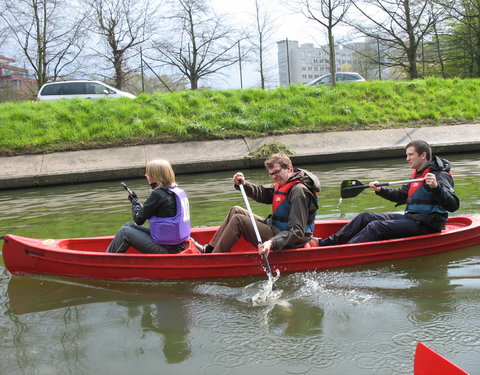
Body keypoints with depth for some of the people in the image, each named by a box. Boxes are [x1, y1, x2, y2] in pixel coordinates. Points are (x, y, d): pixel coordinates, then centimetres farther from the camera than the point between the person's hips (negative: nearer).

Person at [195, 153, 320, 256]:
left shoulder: (299, 191, -22)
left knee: (238, 220, -16)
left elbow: (297, 232, -28)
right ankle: (209, 249, 12)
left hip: (287, 242, -11)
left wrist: (272, 243, -38)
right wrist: (243, 184, -6)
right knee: (236, 211, 14)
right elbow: (261, 193, 12)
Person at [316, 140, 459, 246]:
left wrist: (436, 187, -38)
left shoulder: (440, 176, -12)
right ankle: (326, 243, 0)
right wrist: (380, 190, 14)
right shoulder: (417, 174, 17)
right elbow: (401, 195, 26)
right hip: (411, 218, 9)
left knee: (376, 227, -24)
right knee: (365, 217, 2)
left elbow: (453, 205, -24)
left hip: (426, 225, -9)